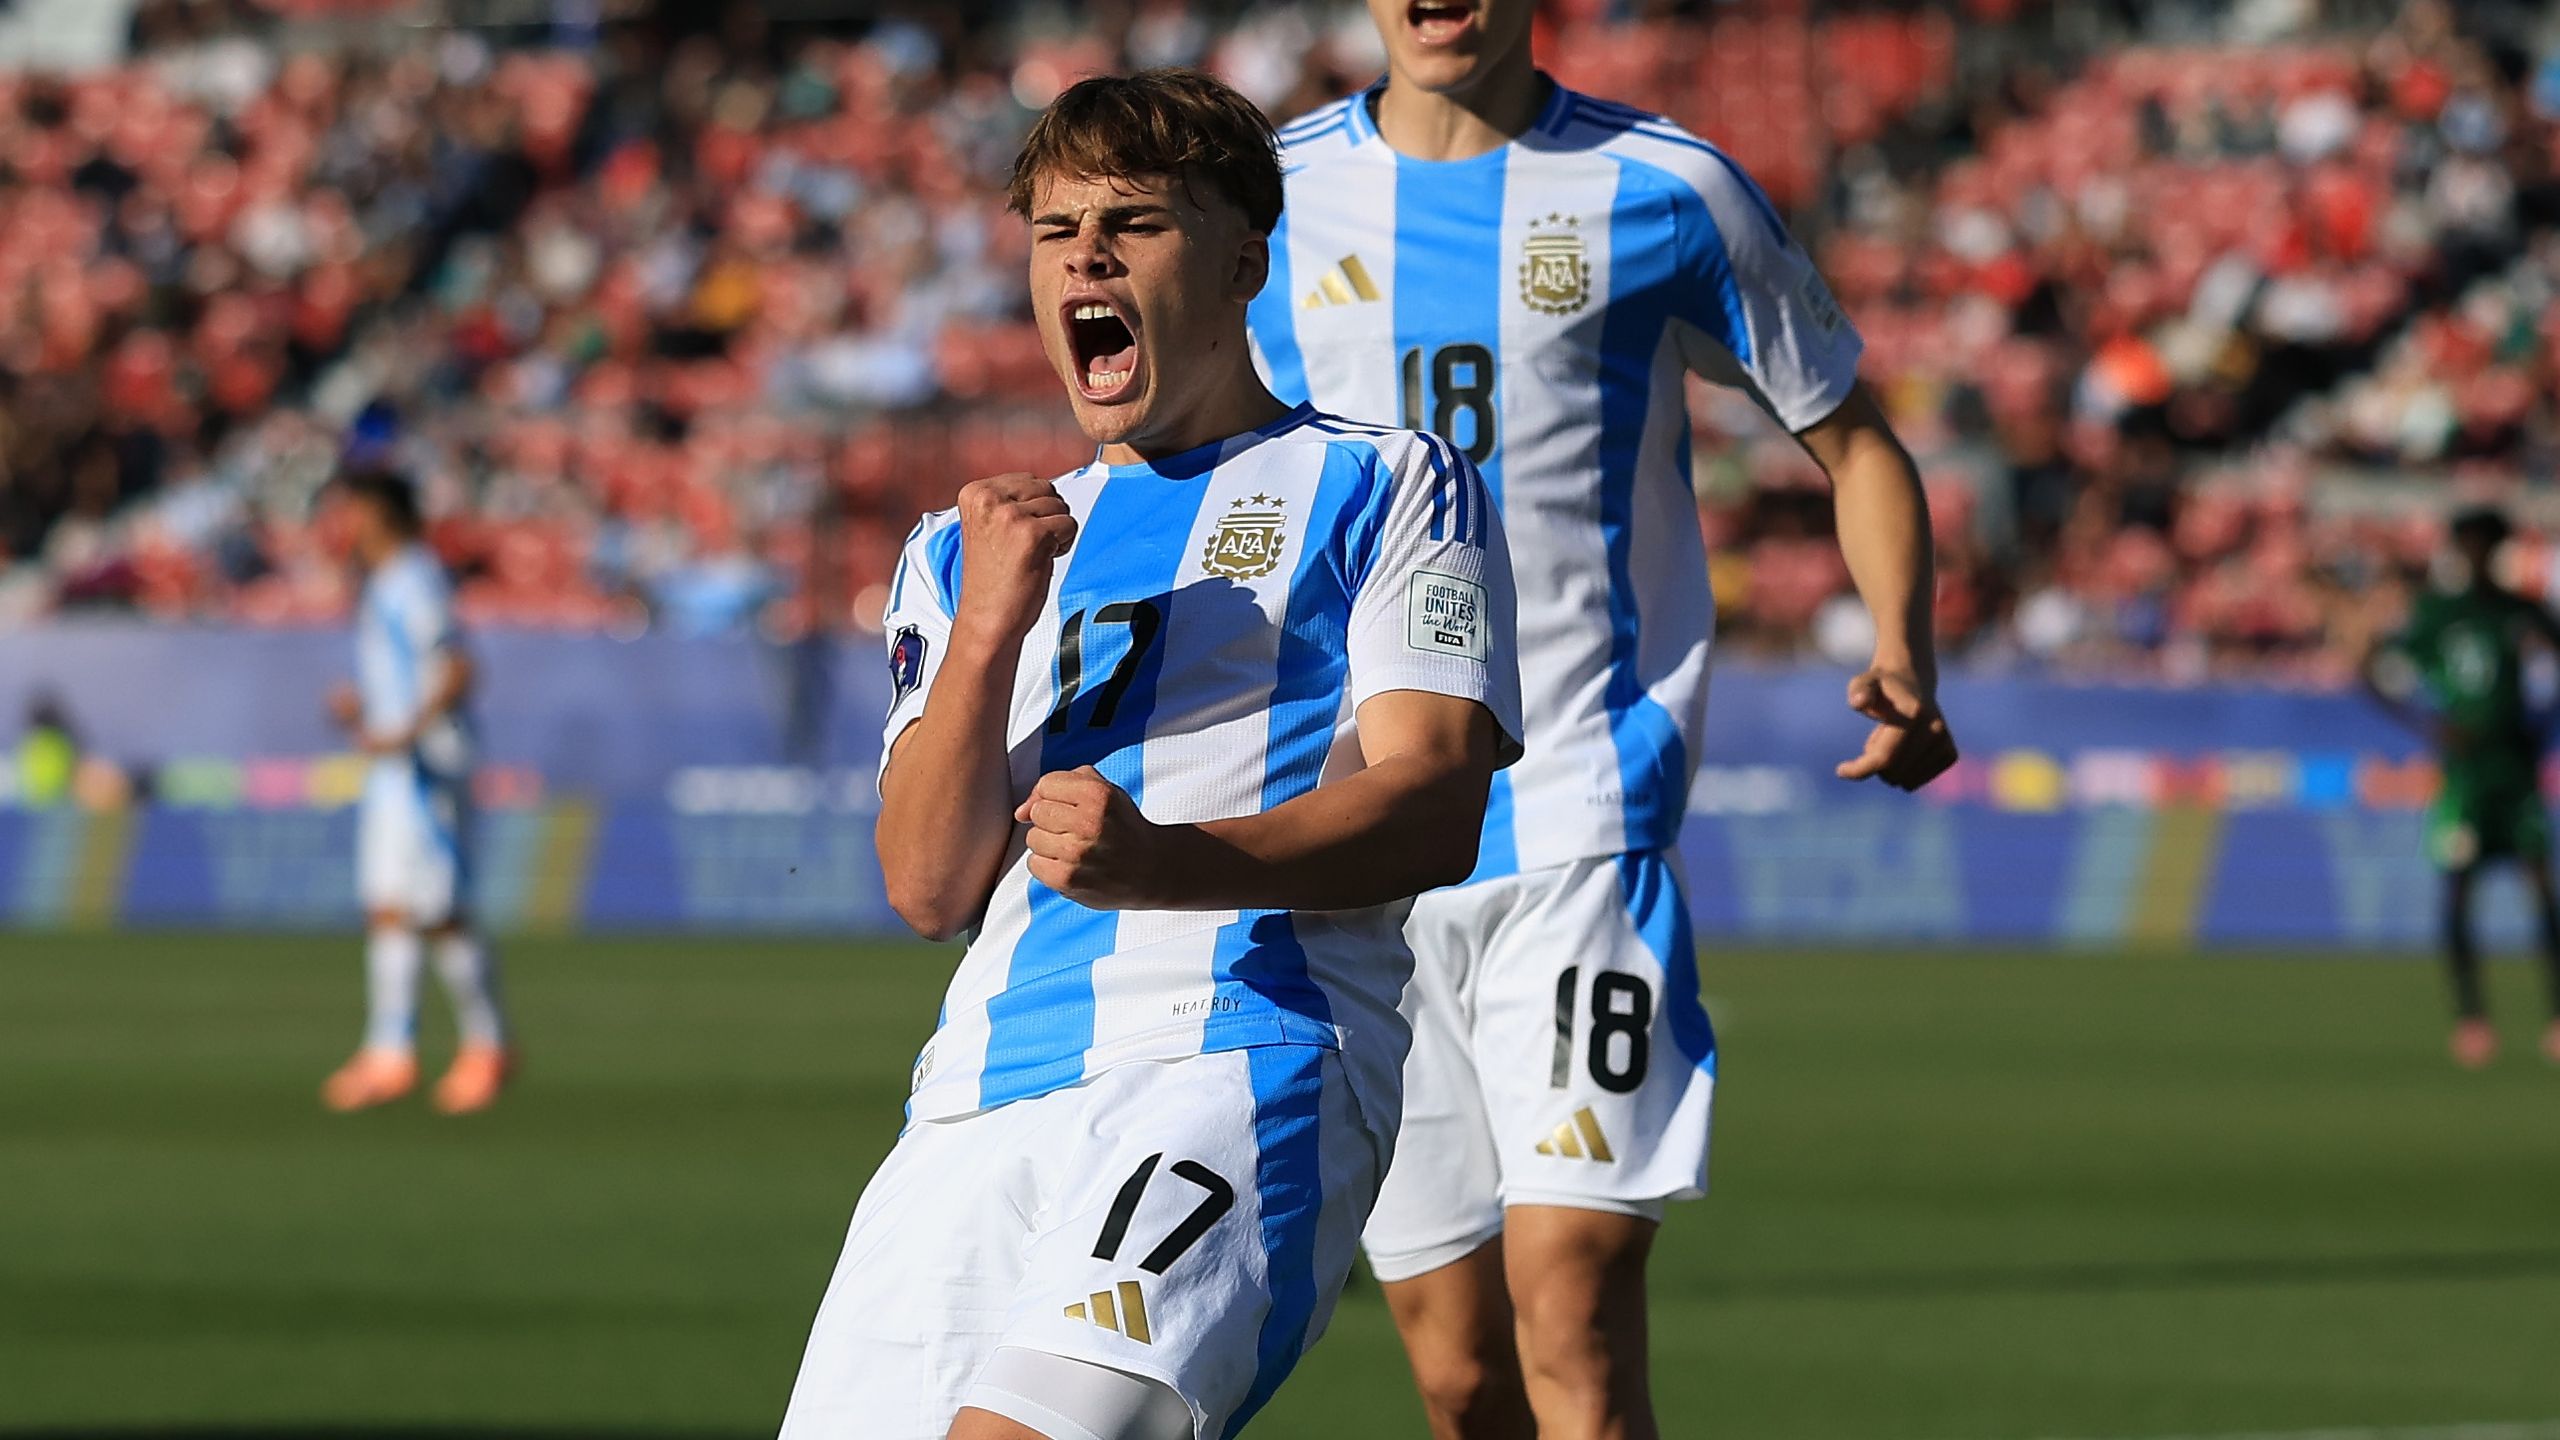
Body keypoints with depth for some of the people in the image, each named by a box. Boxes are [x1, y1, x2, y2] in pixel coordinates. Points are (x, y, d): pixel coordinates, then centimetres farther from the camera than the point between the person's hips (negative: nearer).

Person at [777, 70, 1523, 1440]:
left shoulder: (1384, 487, 13)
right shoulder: (966, 550, 27)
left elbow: (1432, 804, -2)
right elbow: (931, 889, 14)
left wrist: (1169, 865, -20)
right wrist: (989, 630, -3)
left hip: (1246, 1057, -6)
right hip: (979, 1094, 6)